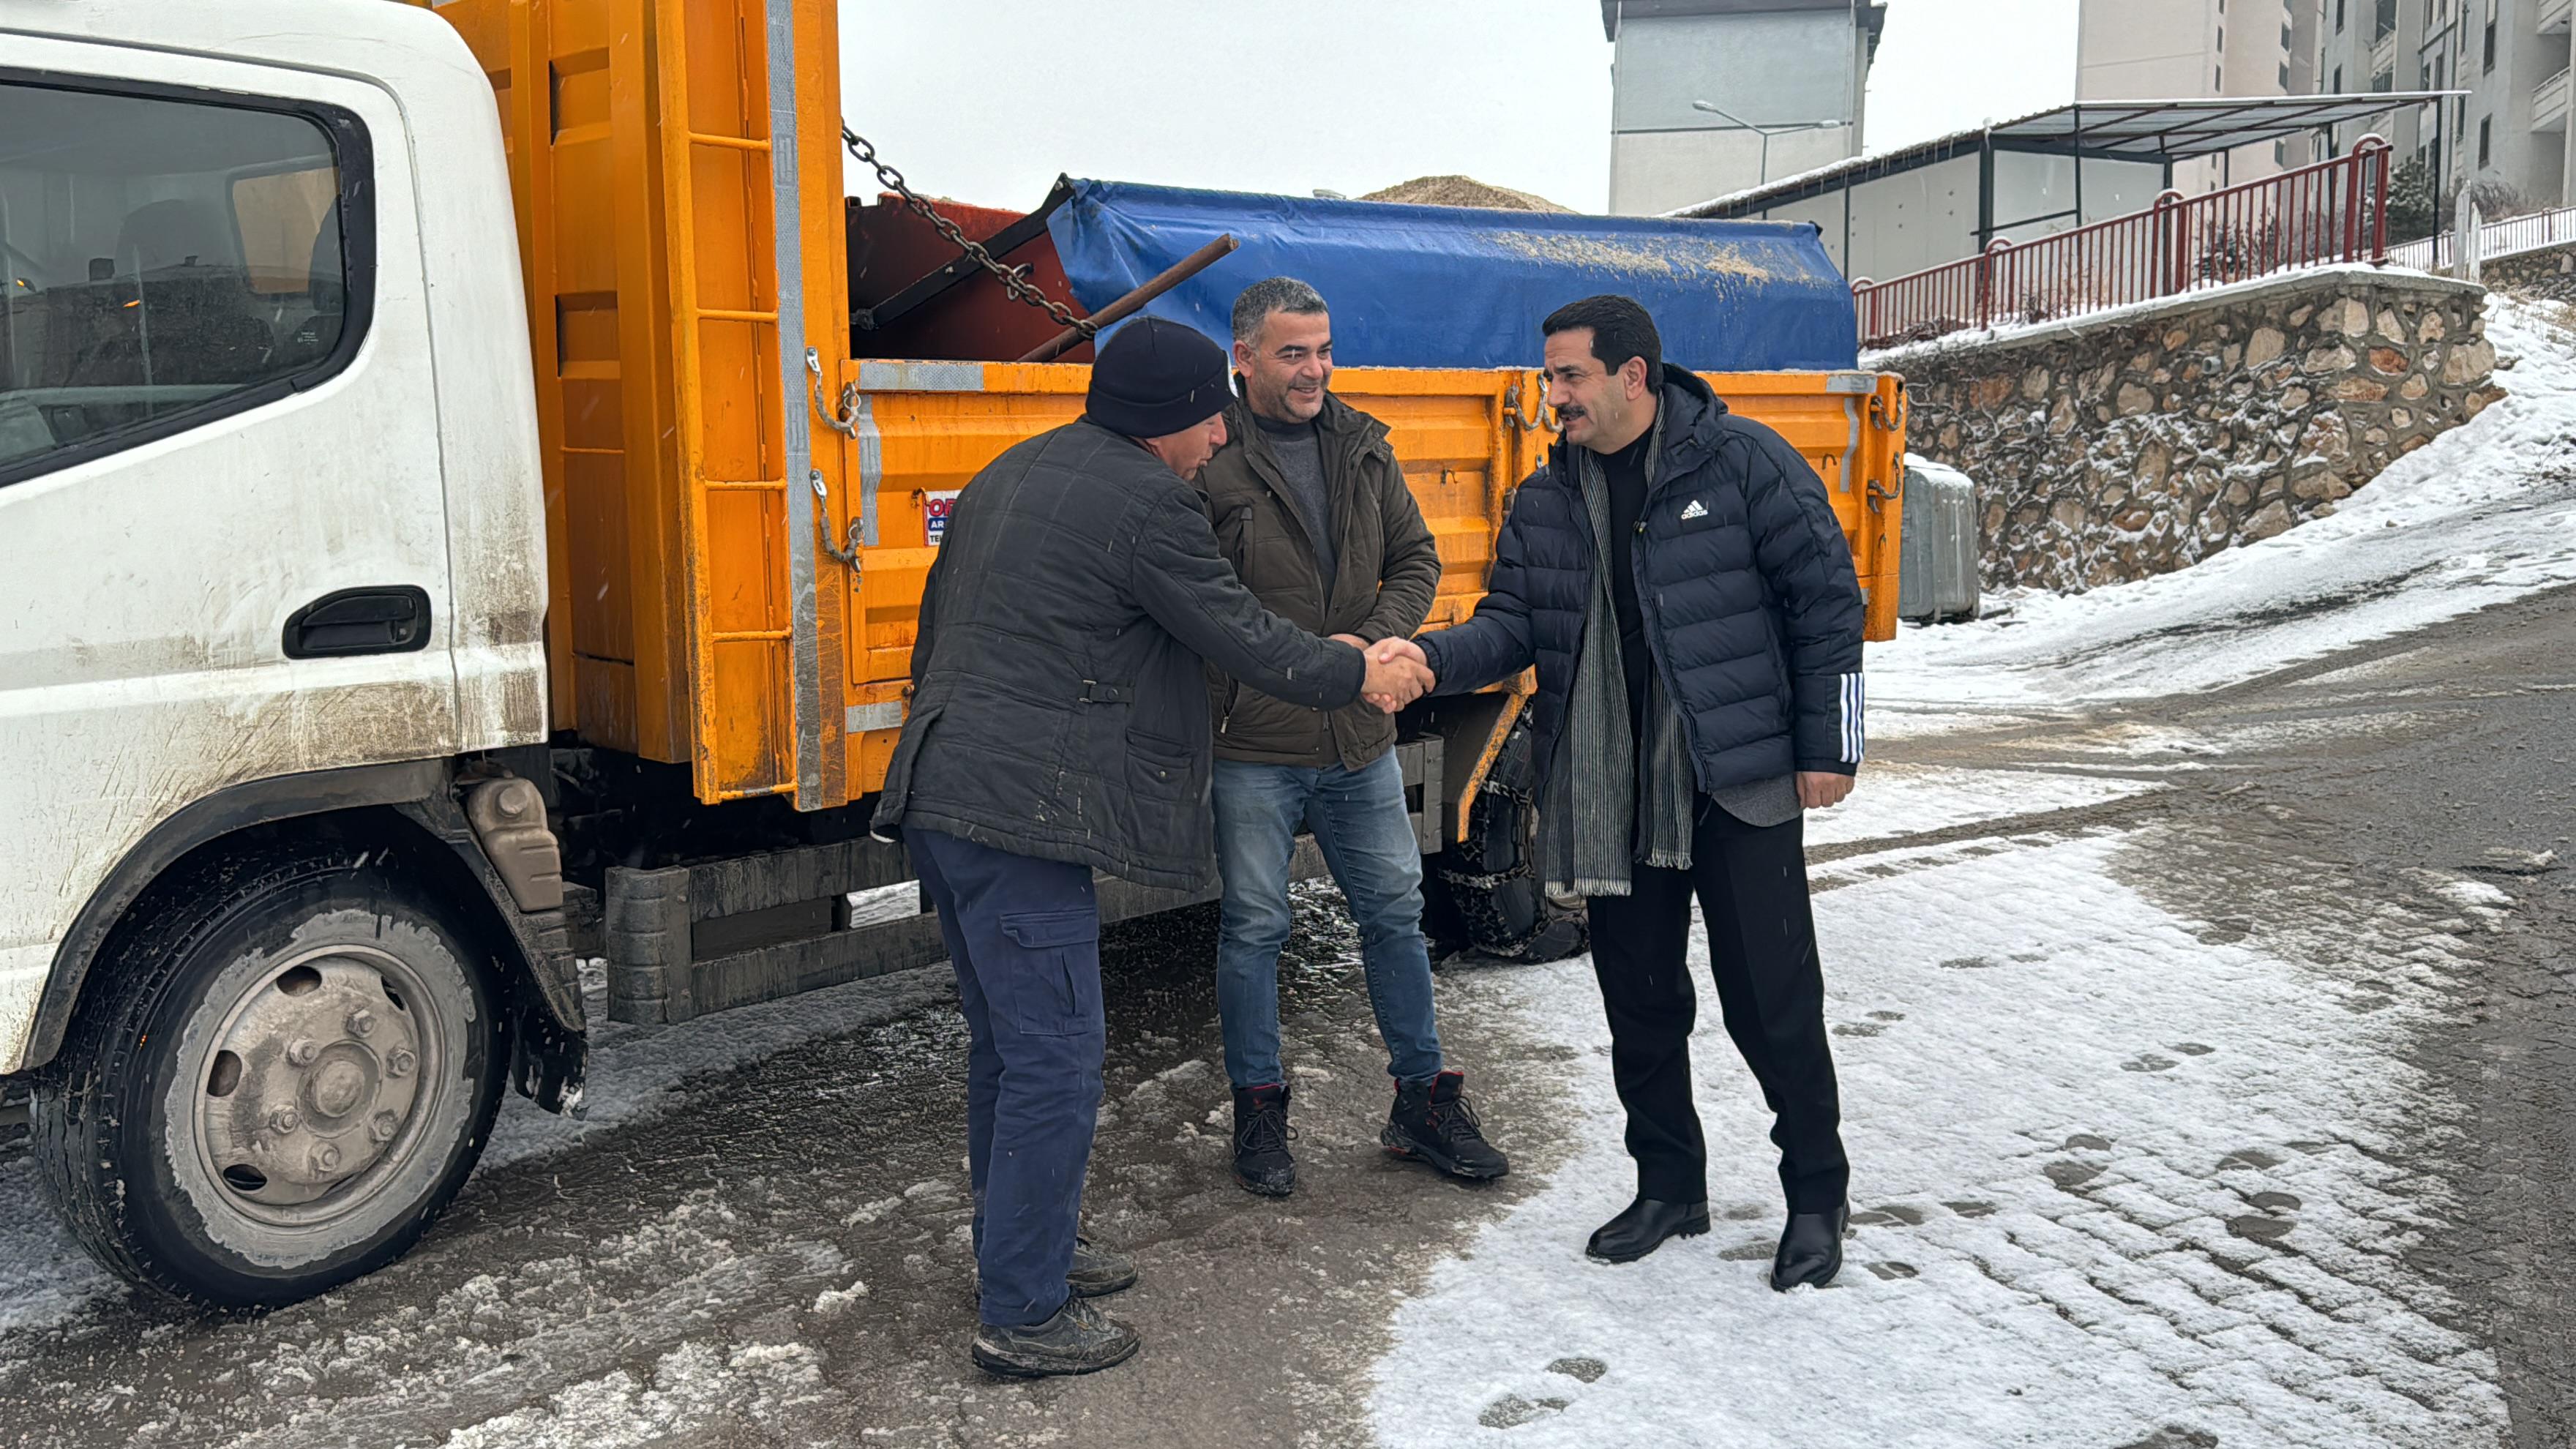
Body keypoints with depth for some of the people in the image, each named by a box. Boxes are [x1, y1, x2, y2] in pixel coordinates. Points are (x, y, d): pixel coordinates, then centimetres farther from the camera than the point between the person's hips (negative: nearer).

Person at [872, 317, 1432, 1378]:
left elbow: (937, 634, 25)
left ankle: (1019, 1248, 32)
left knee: (1005, 1041, 19)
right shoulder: (1145, 501, -11)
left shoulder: (1012, 475, 20)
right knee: (1053, 1055, -4)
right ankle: (1022, 1318, 4)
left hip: (940, 800, 10)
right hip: (1019, 812, -10)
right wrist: (1360, 676, 7)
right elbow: (1241, 636, -8)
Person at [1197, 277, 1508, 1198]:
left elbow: (1416, 560, 12)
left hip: (1361, 744, 5)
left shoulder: (1364, 448, 8)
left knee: (1395, 915, 13)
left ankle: (1422, 1103, 29)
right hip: (1253, 750, -5)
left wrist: (1371, 641, -6)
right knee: (1254, 928, 7)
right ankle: (1259, 1112, 24)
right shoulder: (1209, 460, -11)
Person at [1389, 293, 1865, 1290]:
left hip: (1739, 785, -5)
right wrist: (1433, 657, -15)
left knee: (1771, 998, 2)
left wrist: (1827, 747, -7)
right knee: (1638, 1000, 13)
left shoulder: (1743, 462, -7)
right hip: (1610, 799, 5)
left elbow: (1826, 600, -5)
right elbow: (1515, 621, 6)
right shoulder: (1546, 500, 8)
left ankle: (1817, 1196, 22)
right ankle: (1670, 1187, 31)